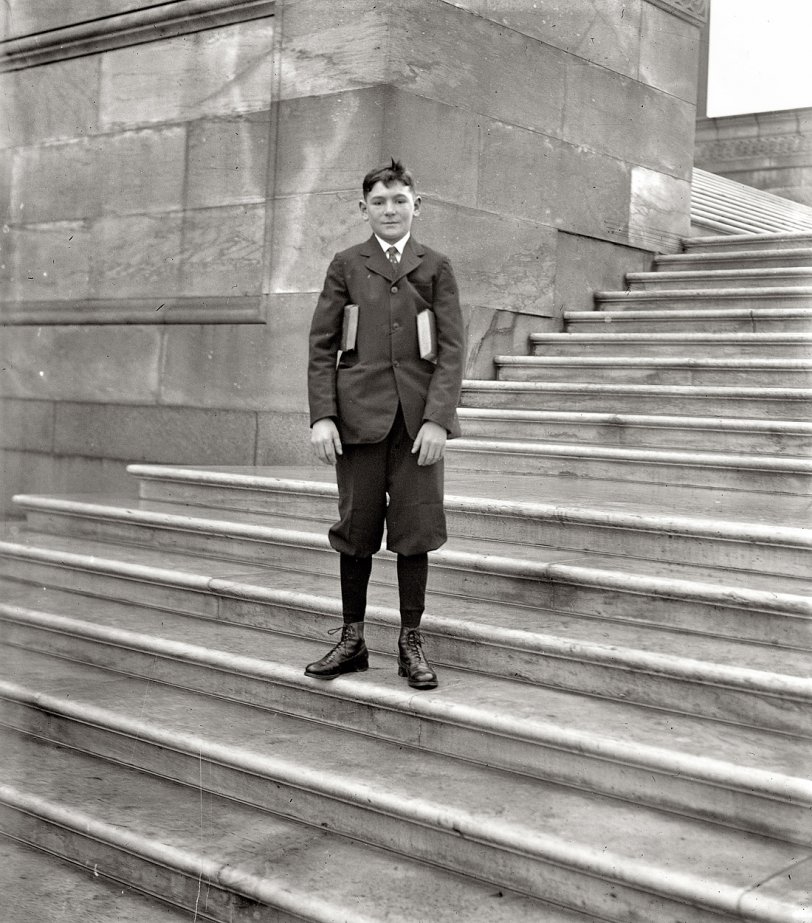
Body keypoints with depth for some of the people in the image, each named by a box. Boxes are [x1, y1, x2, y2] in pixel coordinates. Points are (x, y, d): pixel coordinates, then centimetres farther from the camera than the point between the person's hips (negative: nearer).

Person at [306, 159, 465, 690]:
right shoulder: (346, 266, 9)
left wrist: (437, 418, -10)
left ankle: (411, 642, 15)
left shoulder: (436, 267, 8)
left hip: (418, 417, 0)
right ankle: (352, 640, 18)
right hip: (359, 414, 0)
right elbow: (322, 346, 6)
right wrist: (322, 416, -4)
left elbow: (452, 348, 1)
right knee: (356, 527, 6)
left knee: (415, 527, 3)